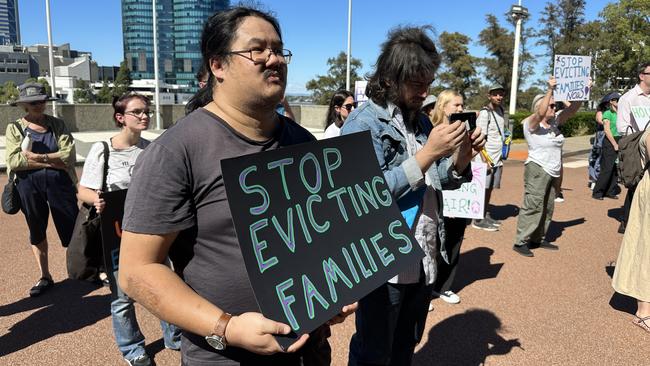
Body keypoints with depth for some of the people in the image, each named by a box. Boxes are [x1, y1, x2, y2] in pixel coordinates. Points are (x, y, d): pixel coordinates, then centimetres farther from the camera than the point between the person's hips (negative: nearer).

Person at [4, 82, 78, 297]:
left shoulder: (57, 125, 4)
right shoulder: (14, 129, 3)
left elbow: (70, 155, -8)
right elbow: (14, 161, -10)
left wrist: (38, 157, -15)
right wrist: (53, 161, -14)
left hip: (60, 184, -1)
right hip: (29, 186, 1)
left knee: (72, 229, 4)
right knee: (37, 231, 13)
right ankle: (45, 277, 27)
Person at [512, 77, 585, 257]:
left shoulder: (555, 121, 10)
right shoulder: (530, 123, -10)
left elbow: (572, 109, 7)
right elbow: (540, 113, -30)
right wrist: (550, 89, -30)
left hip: (554, 172, 8)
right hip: (537, 170, -8)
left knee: (547, 208, 12)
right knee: (532, 206, -11)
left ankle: (538, 239, 23)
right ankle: (520, 242, -7)